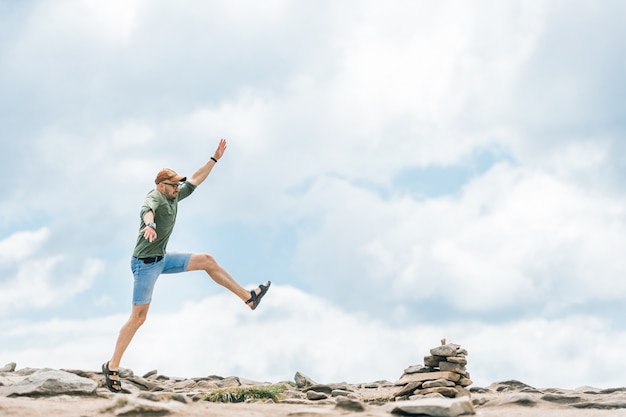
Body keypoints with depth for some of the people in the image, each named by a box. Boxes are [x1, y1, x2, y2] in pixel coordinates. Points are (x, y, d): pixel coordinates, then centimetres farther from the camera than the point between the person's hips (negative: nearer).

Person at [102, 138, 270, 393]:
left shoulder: (174, 197, 7)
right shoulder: (155, 197, -17)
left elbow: (195, 180, 19)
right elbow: (147, 210, -42)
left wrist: (215, 159, 18)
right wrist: (149, 224, -66)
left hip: (162, 259, 9)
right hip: (145, 263, -9)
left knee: (207, 261, 6)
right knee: (138, 318, -6)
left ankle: (248, 297, 13)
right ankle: (112, 366, 2)